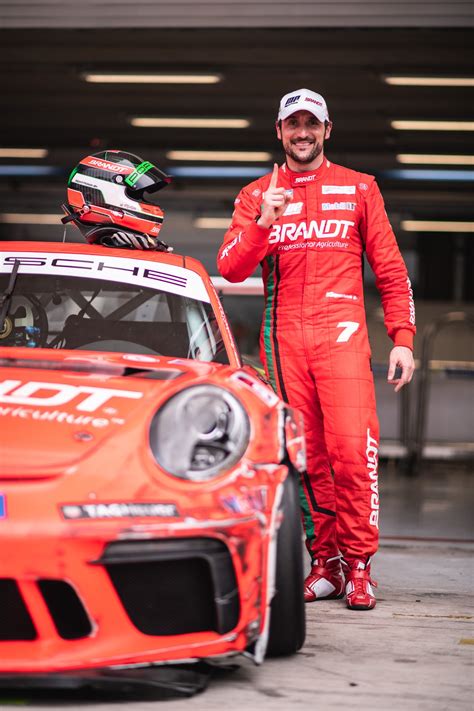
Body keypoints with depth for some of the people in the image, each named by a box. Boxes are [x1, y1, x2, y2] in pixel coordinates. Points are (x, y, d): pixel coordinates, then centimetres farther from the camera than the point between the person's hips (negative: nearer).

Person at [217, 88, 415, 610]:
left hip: (341, 331, -2)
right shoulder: (256, 196, 14)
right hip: (283, 337, 2)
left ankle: (358, 566, -7)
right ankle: (325, 562, 7)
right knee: (304, 455, 0)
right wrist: (263, 222, -13)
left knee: (351, 447, -14)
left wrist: (402, 339, 3)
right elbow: (230, 269, 3)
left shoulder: (358, 189, 12)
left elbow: (390, 270, 12)